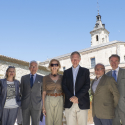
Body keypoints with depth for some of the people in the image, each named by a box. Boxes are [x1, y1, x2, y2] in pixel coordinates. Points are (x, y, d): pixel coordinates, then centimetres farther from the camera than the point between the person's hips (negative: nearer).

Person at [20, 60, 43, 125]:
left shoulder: (41, 78, 3)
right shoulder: (23, 78, 7)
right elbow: (21, 90, 14)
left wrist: (40, 100, 6)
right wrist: (23, 100, 11)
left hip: (36, 105, -1)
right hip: (25, 105, 1)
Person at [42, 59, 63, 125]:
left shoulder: (62, 77, 5)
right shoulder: (45, 78, 2)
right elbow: (44, 93, 3)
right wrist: (43, 106, -3)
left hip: (59, 102, 1)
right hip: (49, 101, -1)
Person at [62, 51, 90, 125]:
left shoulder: (85, 71, 9)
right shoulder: (66, 72, 15)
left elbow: (87, 86, -2)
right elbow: (64, 86, 5)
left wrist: (77, 97, -12)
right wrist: (70, 97, -10)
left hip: (82, 103, -1)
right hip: (69, 103, 1)